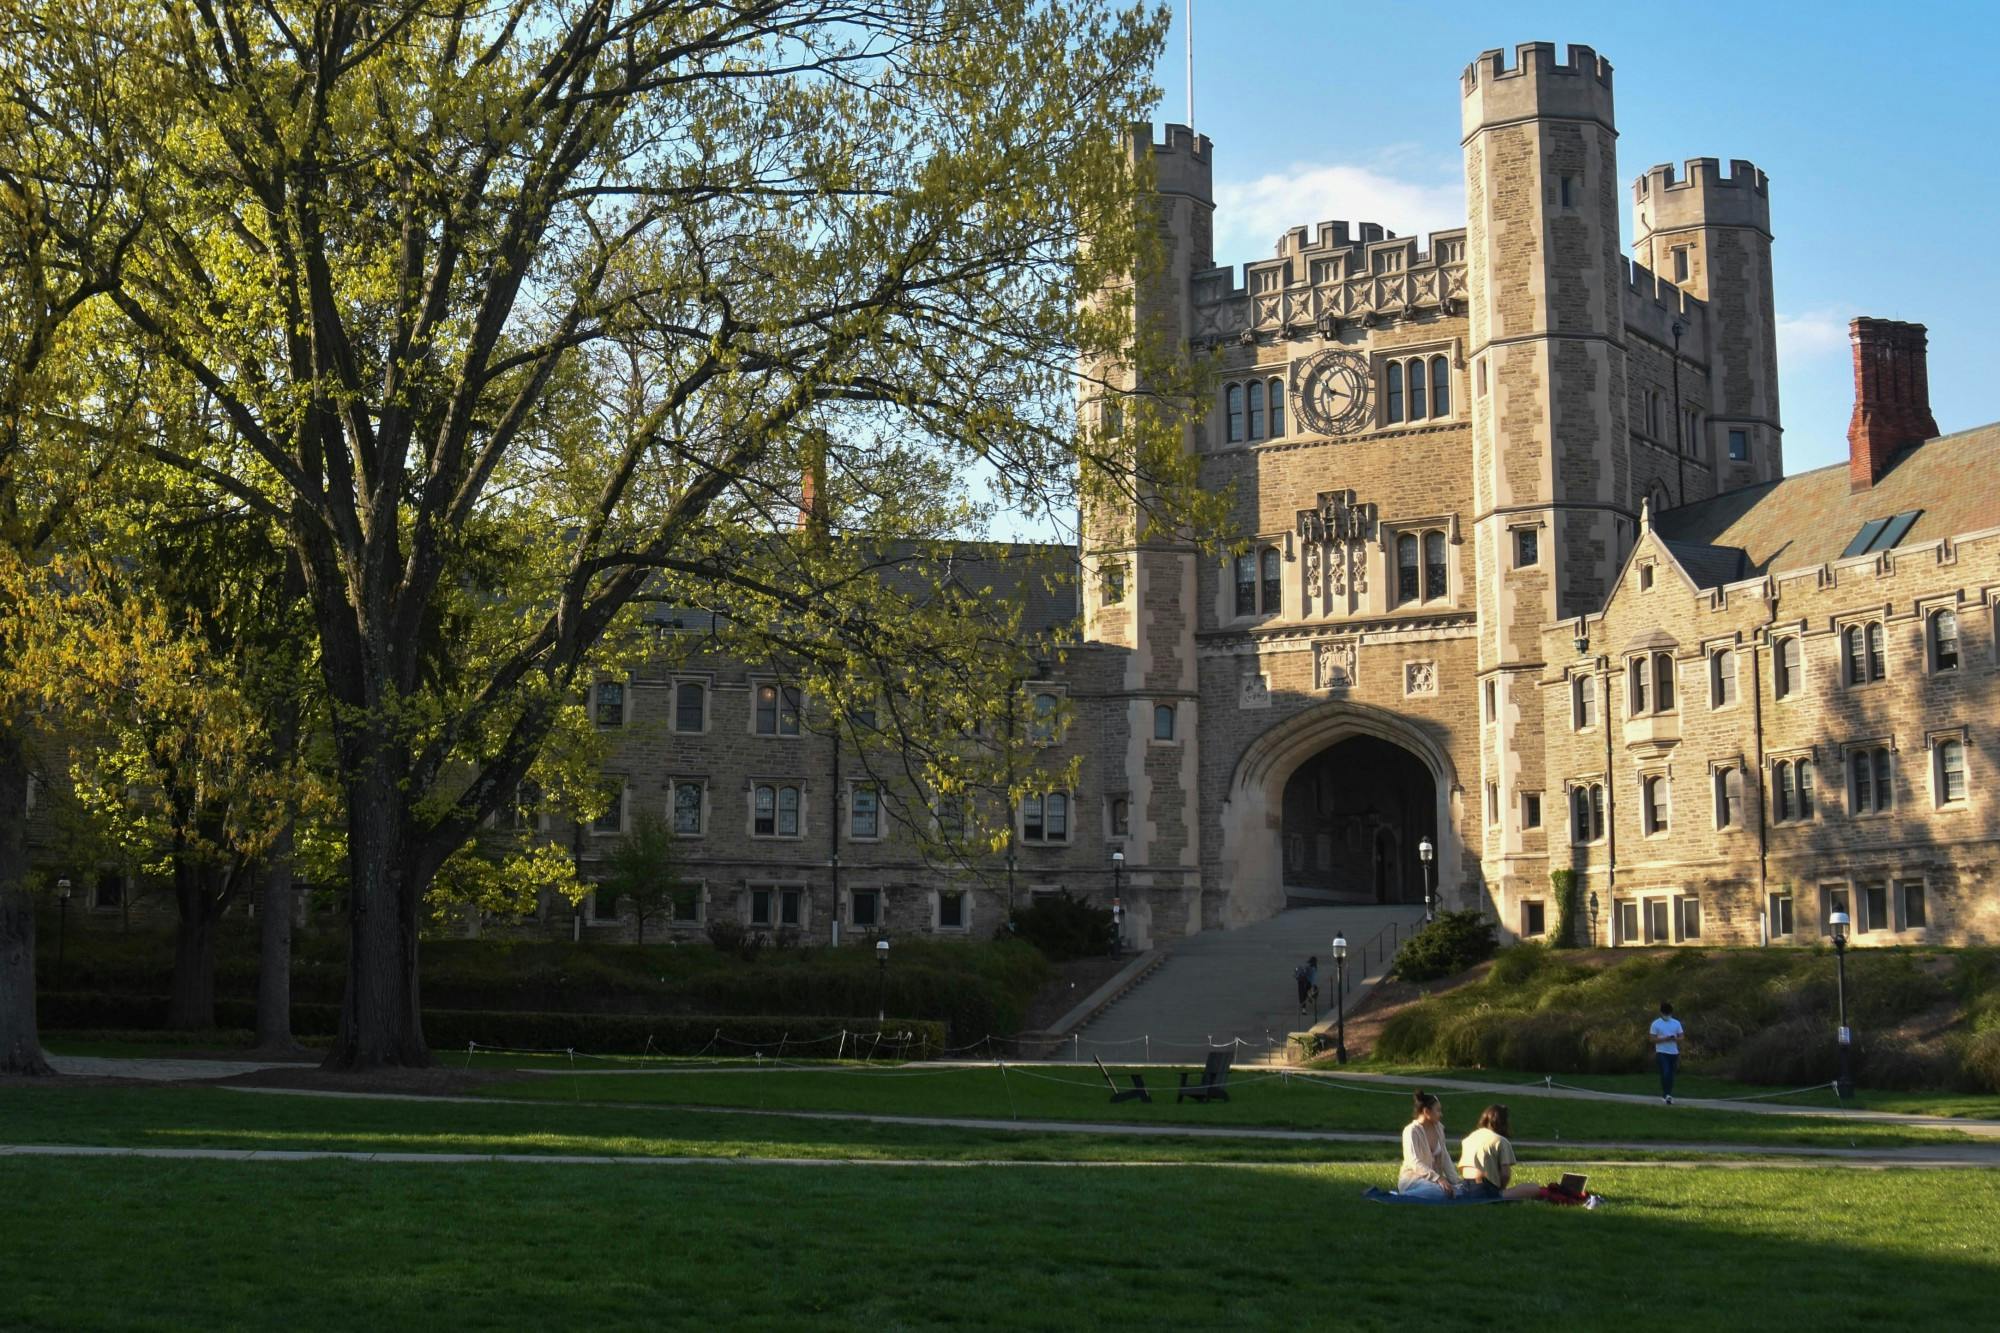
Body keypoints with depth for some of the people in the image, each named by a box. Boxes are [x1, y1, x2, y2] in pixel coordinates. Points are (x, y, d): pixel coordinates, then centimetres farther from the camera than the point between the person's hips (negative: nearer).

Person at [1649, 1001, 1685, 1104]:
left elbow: (1680, 1038, 9)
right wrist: (1665, 1039, -19)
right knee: (1665, 1073, -15)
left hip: (1674, 1053, 4)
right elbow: (1653, 1039, -4)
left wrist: (1674, 1039, -14)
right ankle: (1666, 1095, -15)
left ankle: (1668, 1095, 16)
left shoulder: (1676, 1023, 7)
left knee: (1671, 1074, 7)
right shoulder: (1656, 1024, -2)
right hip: (1662, 1052, -4)